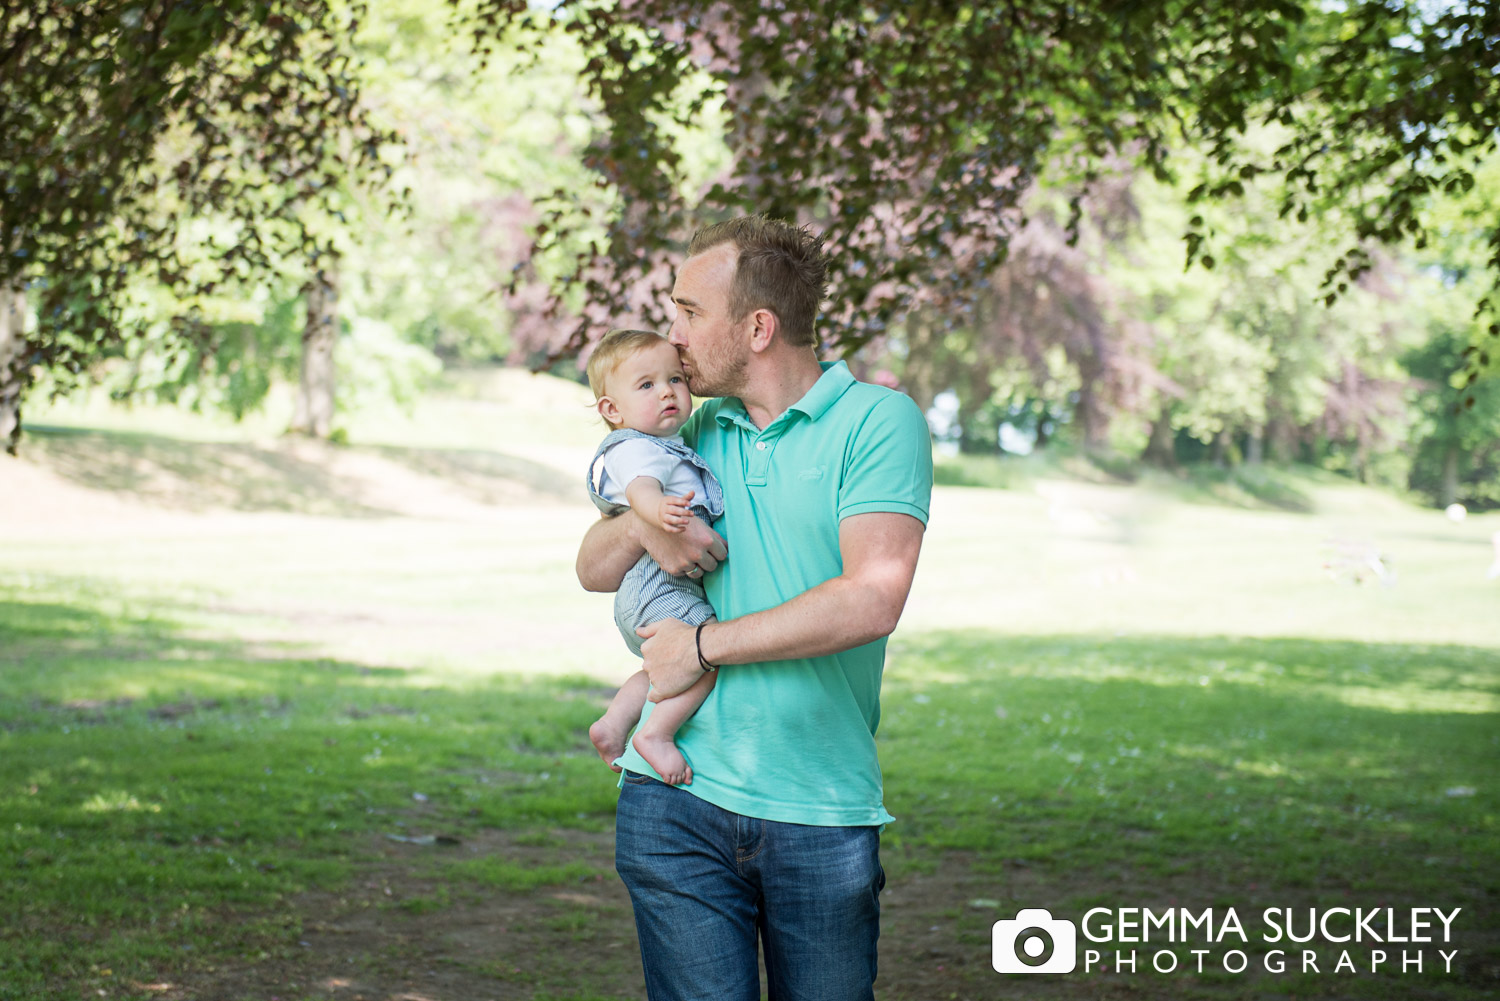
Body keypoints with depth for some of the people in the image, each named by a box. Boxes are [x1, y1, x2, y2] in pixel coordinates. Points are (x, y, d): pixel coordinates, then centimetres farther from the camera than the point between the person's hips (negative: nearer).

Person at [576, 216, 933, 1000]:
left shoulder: (879, 421, -6)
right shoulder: (696, 431, 13)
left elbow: (872, 600, -18)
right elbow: (594, 571, 18)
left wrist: (705, 644, -11)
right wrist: (640, 521, -6)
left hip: (823, 816, -3)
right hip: (677, 799, 3)